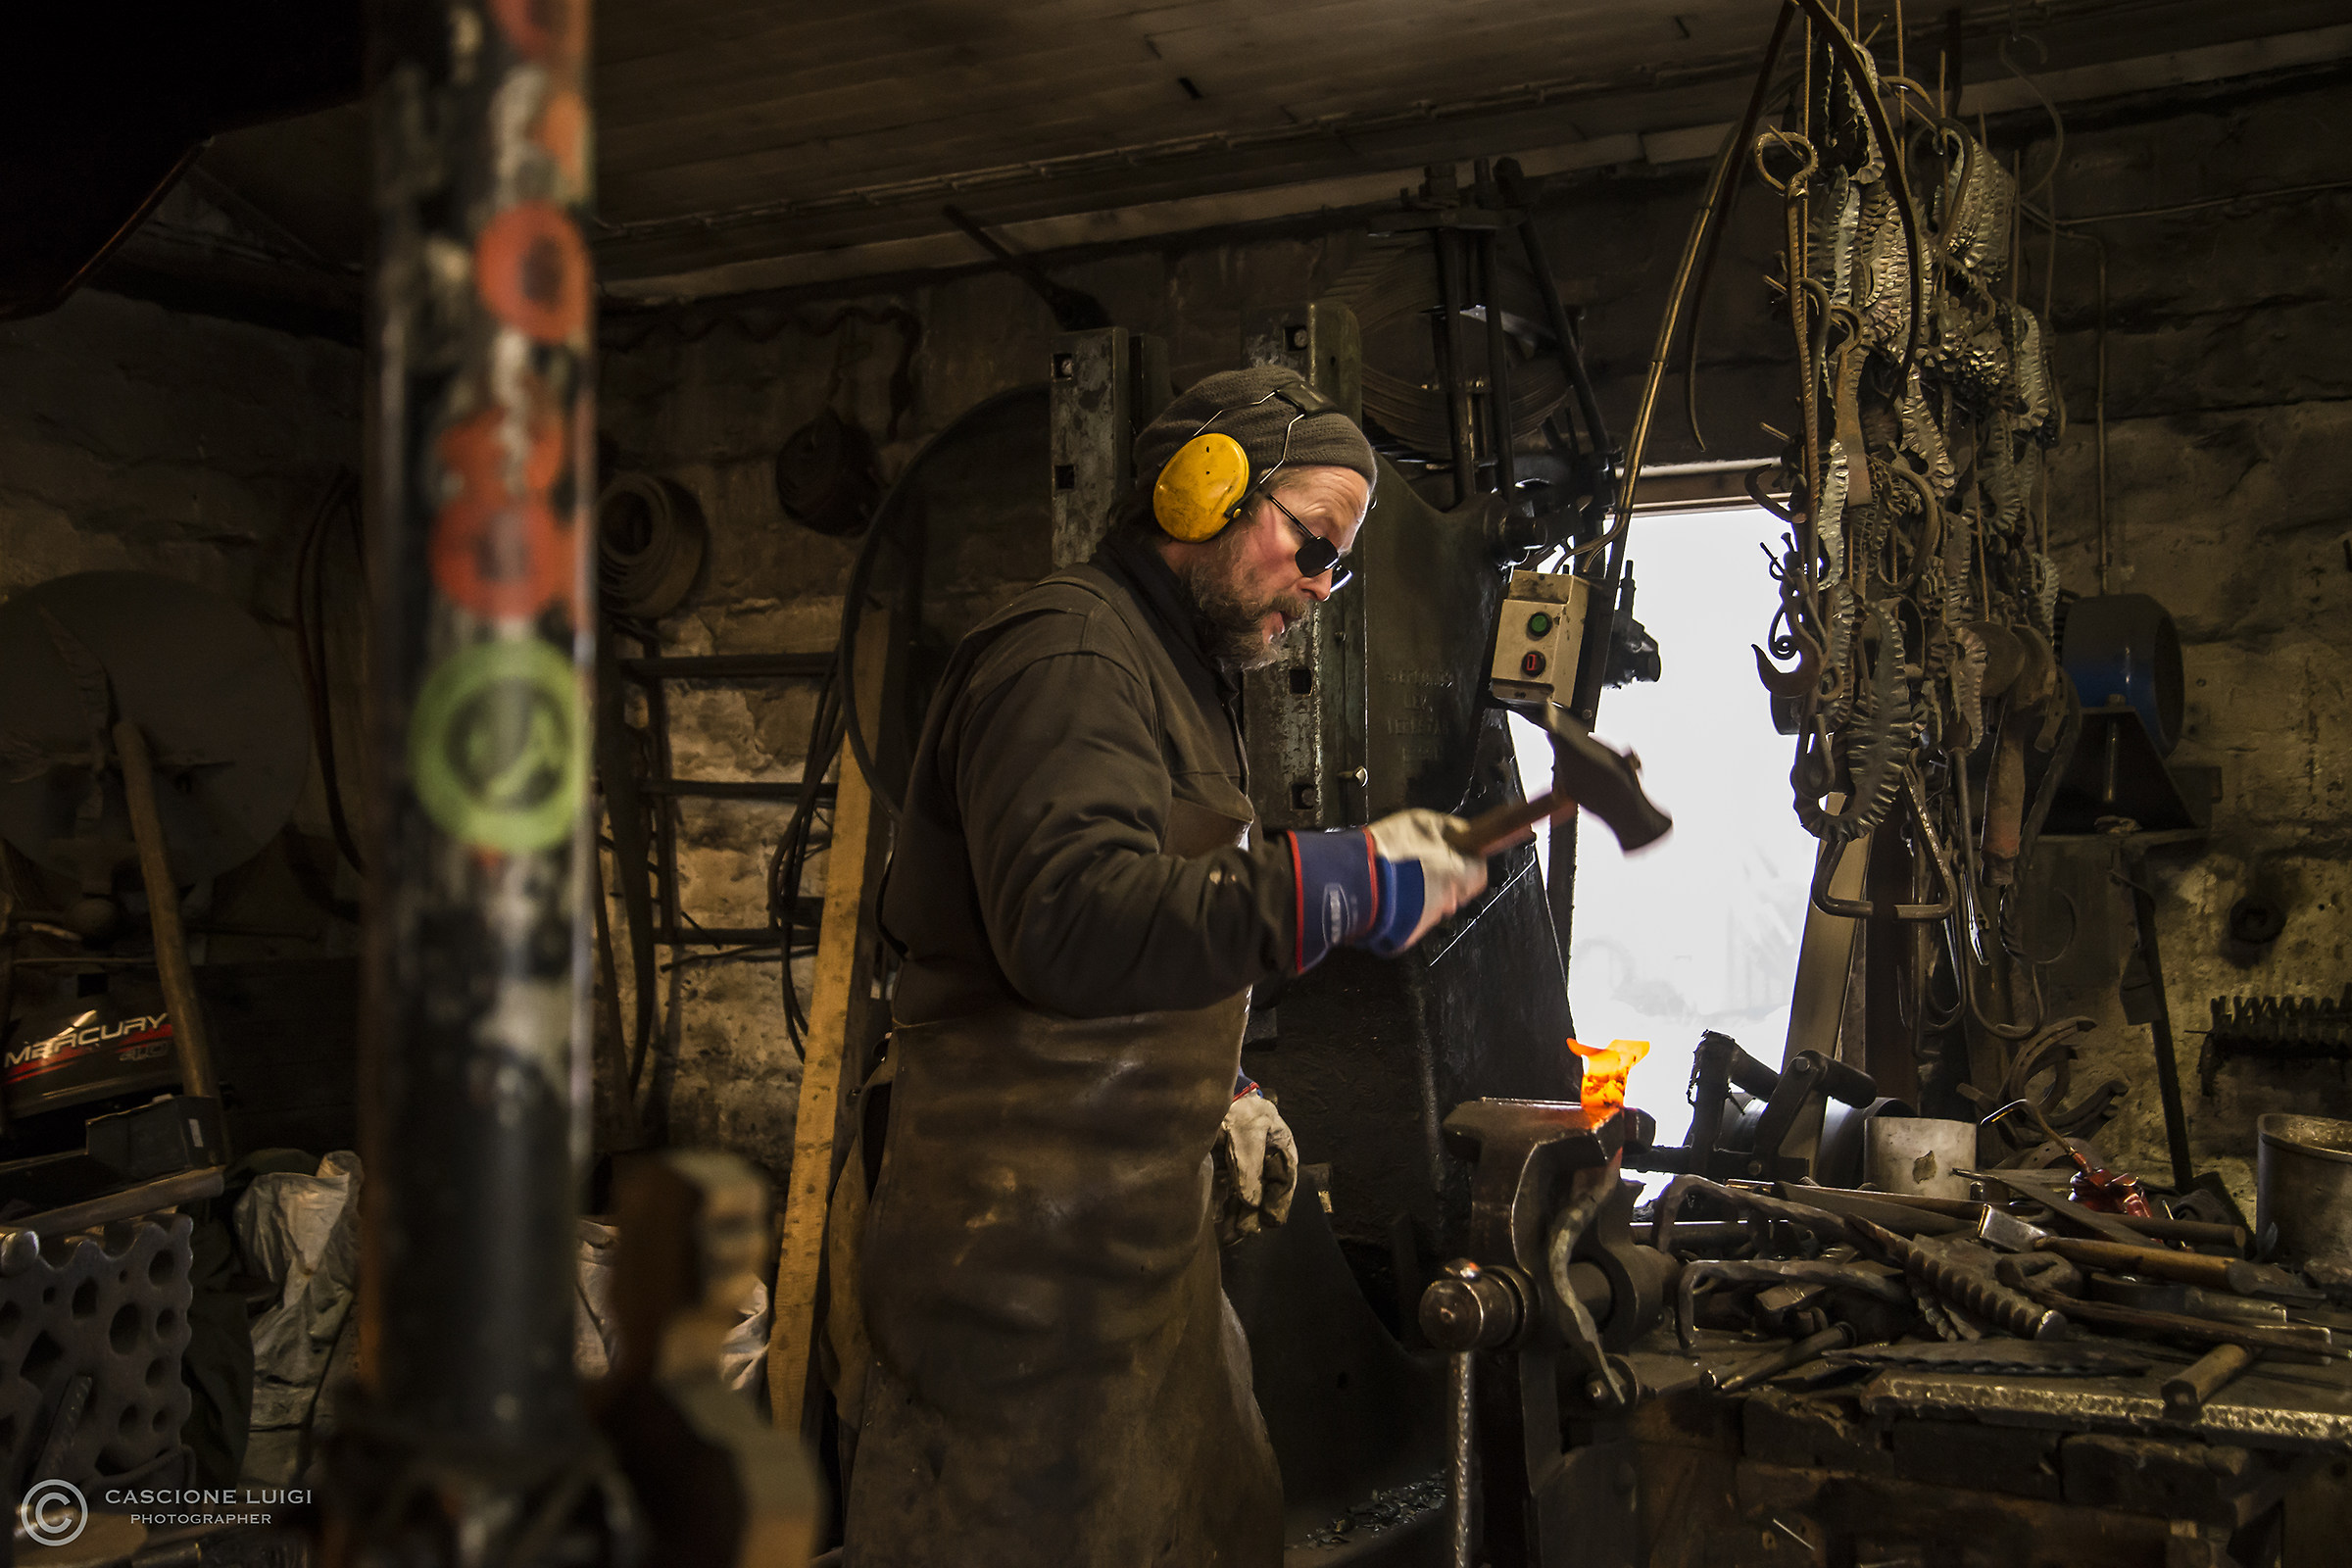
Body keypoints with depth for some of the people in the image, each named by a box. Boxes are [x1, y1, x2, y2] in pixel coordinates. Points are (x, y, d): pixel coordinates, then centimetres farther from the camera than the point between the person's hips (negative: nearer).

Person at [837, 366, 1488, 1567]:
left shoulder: (1178, 676, 21)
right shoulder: (1069, 653, -15)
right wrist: (1344, 883, -30)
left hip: (1137, 1230, 10)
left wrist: (1215, 1087, 20)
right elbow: (1071, 922, -30)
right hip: (1025, 1238, -10)